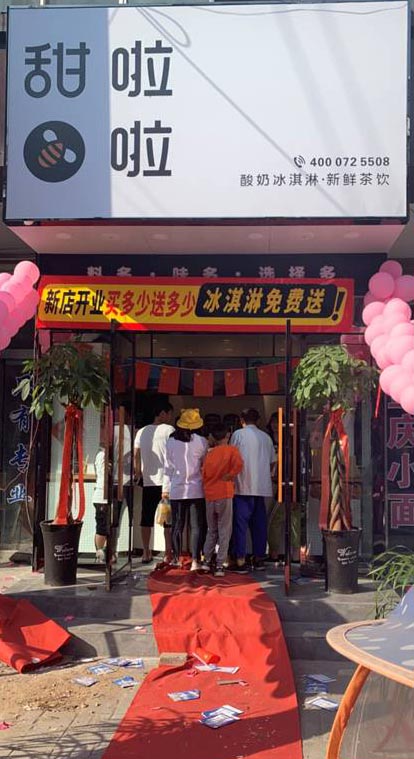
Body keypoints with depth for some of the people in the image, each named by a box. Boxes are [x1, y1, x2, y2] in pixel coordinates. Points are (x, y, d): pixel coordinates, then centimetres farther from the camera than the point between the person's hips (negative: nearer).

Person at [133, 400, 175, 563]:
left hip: (148, 481, 4)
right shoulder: (169, 430, -5)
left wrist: (138, 472, 18)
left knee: (146, 518, 10)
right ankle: (168, 553, 3)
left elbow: (136, 455, 7)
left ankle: (146, 553, 14)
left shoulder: (142, 431, 8)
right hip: (166, 480, -4)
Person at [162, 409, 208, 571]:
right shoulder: (201, 442, -6)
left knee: (177, 526, 10)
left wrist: (165, 488, 12)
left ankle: (177, 559, 16)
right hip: (196, 489, -2)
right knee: (197, 526, 3)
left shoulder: (171, 442, -1)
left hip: (176, 490, 2)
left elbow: (168, 467, 5)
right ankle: (195, 561, -1)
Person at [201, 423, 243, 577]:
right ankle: (219, 565, 0)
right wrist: (229, 476, -8)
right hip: (225, 495, -4)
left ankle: (206, 560, 16)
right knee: (224, 532, 2)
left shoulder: (209, 454, 8)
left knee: (211, 530, 18)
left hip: (209, 496, 4)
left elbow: (204, 476, 13)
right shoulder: (231, 450, -3)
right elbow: (238, 464, -22)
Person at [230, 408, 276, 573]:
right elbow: (273, 461, 16)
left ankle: (240, 561, -5)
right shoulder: (266, 437, 11)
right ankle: (259, 558, 18)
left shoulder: (238, 434, -2)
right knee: (259, 523, 12)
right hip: (262, 486, 5)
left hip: (243, 486, -5)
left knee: (240, 523, -2)